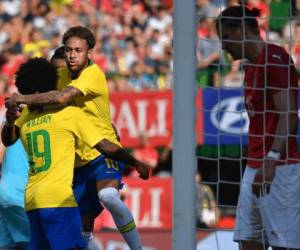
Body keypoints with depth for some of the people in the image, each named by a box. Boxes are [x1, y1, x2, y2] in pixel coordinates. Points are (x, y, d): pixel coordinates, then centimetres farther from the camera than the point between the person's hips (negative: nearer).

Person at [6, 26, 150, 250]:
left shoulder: (94, 74, -16)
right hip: (79, 161, 8)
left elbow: (62, 97, -31)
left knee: (108, 197, -36)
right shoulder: (63, 73, 7)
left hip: (103, 154, -7)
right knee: (83, 227, 9)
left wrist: (23, 99, -24)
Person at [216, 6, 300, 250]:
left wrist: (271, 161, -24)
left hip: (278, 168, -10)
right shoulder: (252, 66, 20)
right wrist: (256, 165, 15)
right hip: (254, 167, 10)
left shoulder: (275, 58, -9)